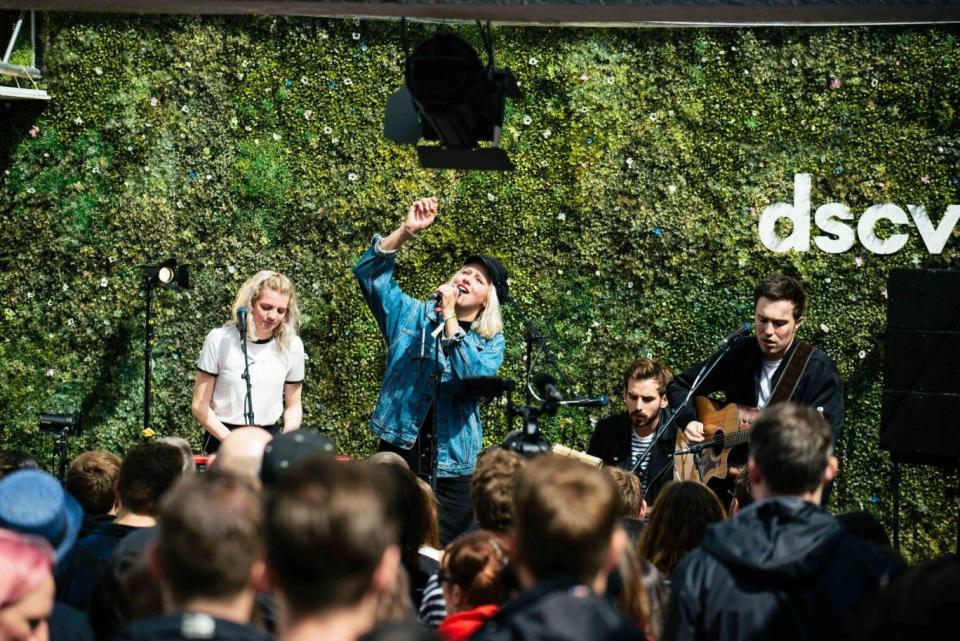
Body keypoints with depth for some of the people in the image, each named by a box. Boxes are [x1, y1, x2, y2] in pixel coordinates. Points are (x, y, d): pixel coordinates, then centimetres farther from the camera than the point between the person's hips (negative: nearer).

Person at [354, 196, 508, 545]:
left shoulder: (490, 342, 5)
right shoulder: (413, 316, 8)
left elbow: (475, 377, -17)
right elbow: (370, 273, -2)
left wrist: (449, 315, -17)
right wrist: (407, 231, -14)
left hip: (452, 467, 0)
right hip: (400, 451, 0)